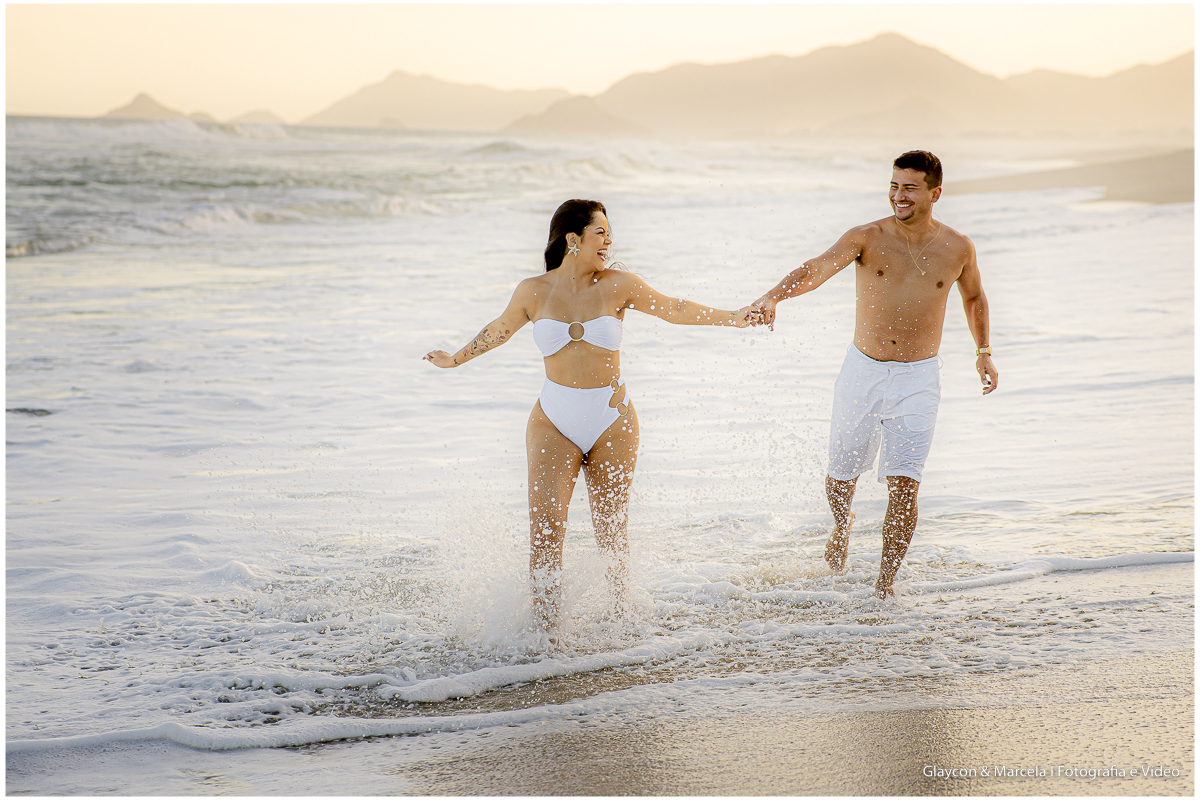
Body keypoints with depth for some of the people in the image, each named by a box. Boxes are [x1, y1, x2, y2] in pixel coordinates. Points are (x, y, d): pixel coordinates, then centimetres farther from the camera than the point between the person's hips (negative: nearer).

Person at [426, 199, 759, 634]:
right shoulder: (534, 292, -1)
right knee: (546, 525, -13)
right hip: (554, 422, -1)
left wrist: (729, 317, -1)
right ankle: (545, 630, -10)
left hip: (612, 422, 1)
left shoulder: (617, 285, -1)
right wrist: (456, 359, 29)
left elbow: (674, 309, 7)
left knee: (612, 530, 8)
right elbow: (500, 329, 17)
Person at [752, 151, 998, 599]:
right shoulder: (867, 238, -9)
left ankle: (885, 584, -2)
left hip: (917, 381, 0)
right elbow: (816, 269, -26)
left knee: (904, 484, -14)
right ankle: (842, 528, 48)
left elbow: (973, 296, 20)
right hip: (862, 372, 0)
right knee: (840, 480, 13)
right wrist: (774, 296, -44)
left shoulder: (957, 248, -2)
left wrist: (983, 352, 18)